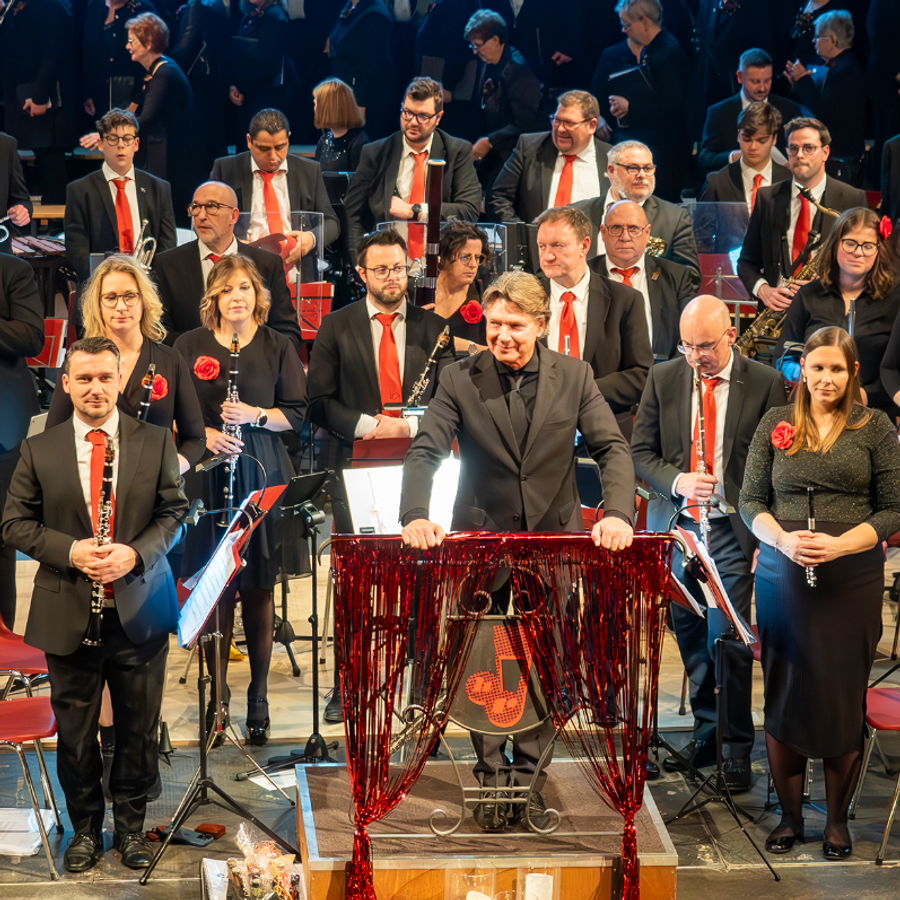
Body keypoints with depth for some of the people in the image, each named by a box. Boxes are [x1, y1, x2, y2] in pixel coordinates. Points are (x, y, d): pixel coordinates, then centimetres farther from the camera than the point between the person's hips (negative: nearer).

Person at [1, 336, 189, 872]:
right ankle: (85, 828, 25)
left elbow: (174, 512, 2)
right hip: (69, 614, 0)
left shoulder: (156, 442, 1)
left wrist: (135, 553, -16)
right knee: (75, 730, 9)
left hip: (139, 609, 0)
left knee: (139, 727, 10)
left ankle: (132, 823, 27)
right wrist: (70, 551, -15)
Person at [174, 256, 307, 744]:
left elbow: (296, 413, 5)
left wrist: (254, 415, -12)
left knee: (259, 586, 1)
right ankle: (217, 693, 13)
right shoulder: (190, 346, 6)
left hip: (263, 475, 0)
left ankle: (258, 697, 12)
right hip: (208, 474, 0)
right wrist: (204, 433, -10)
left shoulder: (278, 347, 5)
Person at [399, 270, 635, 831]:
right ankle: (490, 780, 20)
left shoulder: (574, 376, -2)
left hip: (553, 538, 1)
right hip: (481, 539, 0)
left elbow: (613, 447, -7)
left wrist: (618, 512, -26)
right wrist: (416, 515, -28)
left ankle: (530, 780, 20)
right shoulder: (461, 380, -4)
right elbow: (425, 451, -10)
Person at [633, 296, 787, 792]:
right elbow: (641, 452, 6)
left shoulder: (765, 383, -4)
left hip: (735, 531, -3)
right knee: (690, 635, 11)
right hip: (676, 526, 3)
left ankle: (736, 746, 5)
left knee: (727, 637, -7)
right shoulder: (662, 378, 4)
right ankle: (706, 731, 27)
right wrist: (677, 480, -14)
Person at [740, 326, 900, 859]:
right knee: (783, 695, 4)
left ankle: (838, 819, 15)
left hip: (852, 581, -1)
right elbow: (751, 500, 8)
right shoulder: (776, 425, 8)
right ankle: (790, 815, 18)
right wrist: (783, 540, -11)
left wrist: (839, 544, -14)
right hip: (783, 579, 2)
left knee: (843, 697, 1)